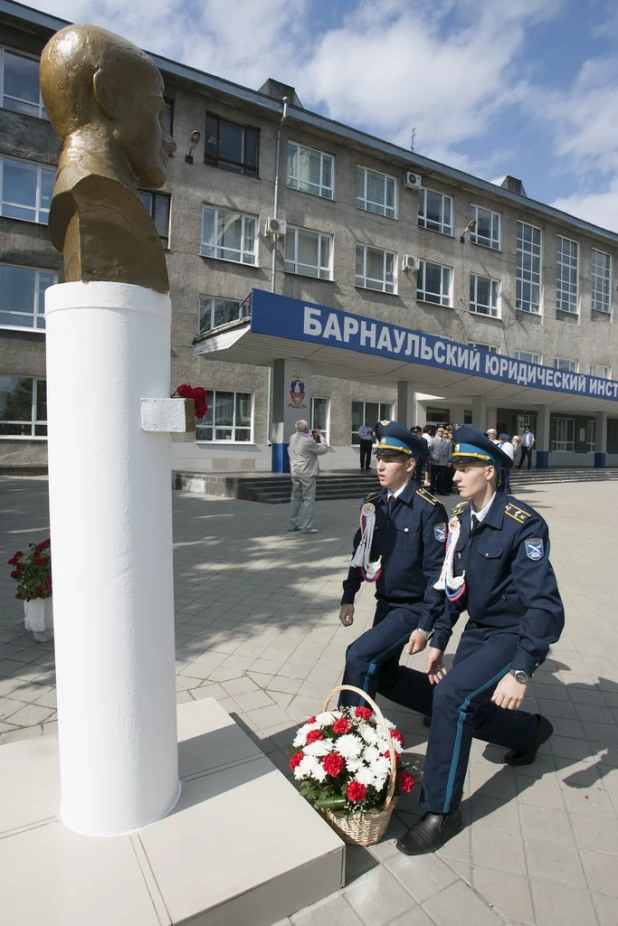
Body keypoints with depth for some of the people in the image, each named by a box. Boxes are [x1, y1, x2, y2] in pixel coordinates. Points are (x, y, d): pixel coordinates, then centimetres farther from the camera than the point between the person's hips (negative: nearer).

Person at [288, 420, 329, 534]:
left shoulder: (292, 438, 4)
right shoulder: (309, 441, -19)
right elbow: (323, 449, -9)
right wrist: (321, 437, 5)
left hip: (295, 473, 8)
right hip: (307, 474, -8)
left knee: (295, 499, 14)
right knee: (308, 500, -3)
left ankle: (293, 524, 19)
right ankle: (307, 527, -3)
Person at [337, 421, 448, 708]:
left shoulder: (429, 508, -19)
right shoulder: (374, 504, 1)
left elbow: (437, 571, -18)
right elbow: (361, 551, 9)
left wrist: (425, 624, -19)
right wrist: (348, 597, 9)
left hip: (414, 607, -7)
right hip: (385, 603, 8)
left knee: (359, 656, -19)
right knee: (384, 678, 18)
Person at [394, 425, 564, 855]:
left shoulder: (524, 524, -24)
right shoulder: (461, 518, -3)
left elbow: (545, 605, -28)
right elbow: (453, 585, 4)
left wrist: (521, 672, -32)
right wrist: (438, 640, 3)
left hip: (514, 634, -7)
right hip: (478, 629, 8)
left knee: (451, 696, -24)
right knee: (468, 713, 12)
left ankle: (442, 812, -4)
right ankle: (531, 730, 43)